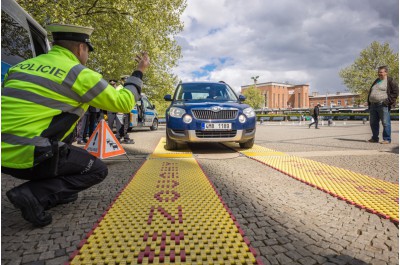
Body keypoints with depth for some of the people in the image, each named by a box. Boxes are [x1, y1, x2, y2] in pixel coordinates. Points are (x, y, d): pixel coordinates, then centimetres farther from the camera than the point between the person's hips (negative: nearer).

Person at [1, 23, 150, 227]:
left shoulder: (23, 65, 14)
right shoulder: (79, 74, -6)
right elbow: (123, 103, -1)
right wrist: (139, 72, 12)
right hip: (29, 156, -8)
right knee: (98, 170, 8)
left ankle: (58, 193, 18)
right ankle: (34, 194, -7)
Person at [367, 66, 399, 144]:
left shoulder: (390, 81, 0)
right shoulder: (376, 81, 21)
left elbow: (395, 92, -6)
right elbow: (370, 92, 26)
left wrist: (389, 101, -14)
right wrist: (369, 103, 16)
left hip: (383, 105, -7)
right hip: (373, 105, 7)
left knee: (385, 123, -5)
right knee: (373, 123, 11)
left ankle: (387, 139, 1)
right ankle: (375, 138, 21)